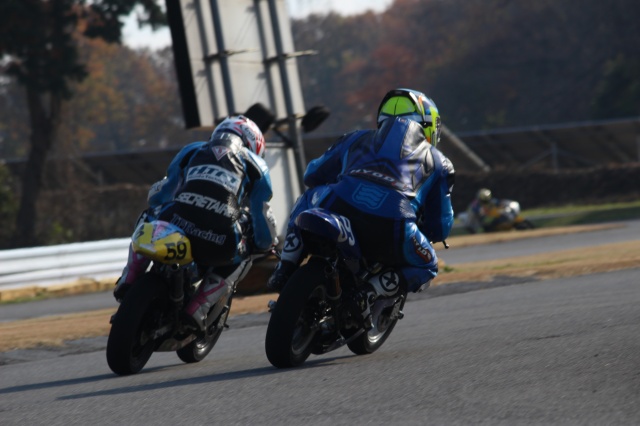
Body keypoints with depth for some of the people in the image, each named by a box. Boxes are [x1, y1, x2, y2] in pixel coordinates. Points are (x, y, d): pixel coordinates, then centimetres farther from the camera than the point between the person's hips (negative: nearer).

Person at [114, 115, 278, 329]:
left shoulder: (192, 151, 29)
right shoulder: (255, 164, 24)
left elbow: (158, 194, 41)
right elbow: (262, 214, 25)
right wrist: (266, 243, 48)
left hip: (175, 225, 3)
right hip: (218, 242, -3)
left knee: (148, 217, 38)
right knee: (240, 258, 33)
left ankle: (129, 279, 23)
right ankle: (196, 309, 12)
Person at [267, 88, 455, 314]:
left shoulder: (358, 138, 32)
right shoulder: (437, 161, 28)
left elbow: (312, 174, 40)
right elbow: (440, 228, 28)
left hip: (340, 207, 3)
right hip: (391, 226, -3)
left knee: (308, 198, 39)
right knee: (427, 266, 28)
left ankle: (285, 269, 22)